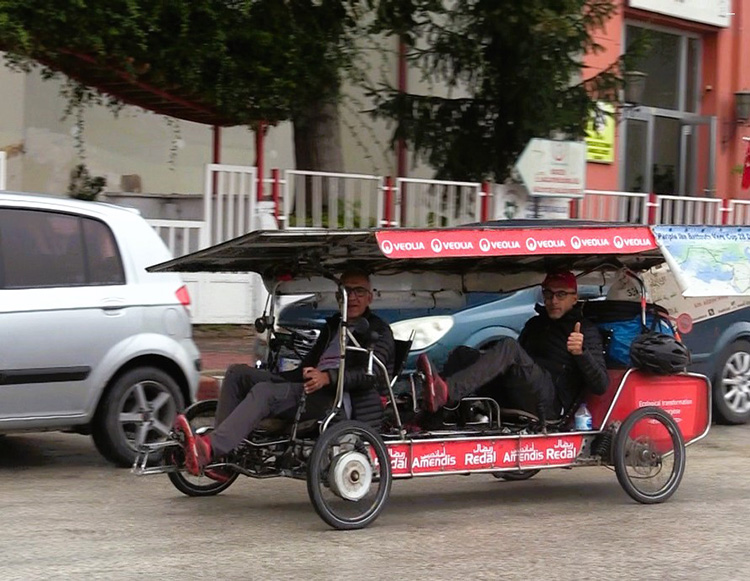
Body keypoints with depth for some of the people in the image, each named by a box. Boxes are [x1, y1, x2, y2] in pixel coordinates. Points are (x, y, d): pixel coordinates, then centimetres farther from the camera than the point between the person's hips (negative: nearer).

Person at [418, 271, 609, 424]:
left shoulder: (586, 330, 13)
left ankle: (445, 392, -54)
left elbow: (601, 386, 1)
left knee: (509, 346, -29)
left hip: (549, 403, -7)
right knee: (463, 354, -9)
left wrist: (581, 353, -17)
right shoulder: (534, 324, 34)